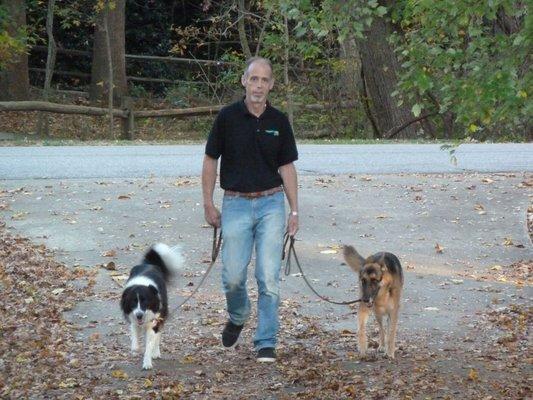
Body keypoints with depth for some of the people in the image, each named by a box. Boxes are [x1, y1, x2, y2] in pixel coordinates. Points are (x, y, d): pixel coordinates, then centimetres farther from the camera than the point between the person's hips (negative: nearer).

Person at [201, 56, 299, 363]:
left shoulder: (279, 121, 3)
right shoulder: (228, 117, -2)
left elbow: (287, 167, 7)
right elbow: (211, 161, 4)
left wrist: (294, 211, 2)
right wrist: (208, 205, 0)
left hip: (271, 203, 1)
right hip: (236, 203, -1)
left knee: (269, 277, -5)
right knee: (233, 276, -1)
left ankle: (266, 343, 2)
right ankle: (238, 317, 31)